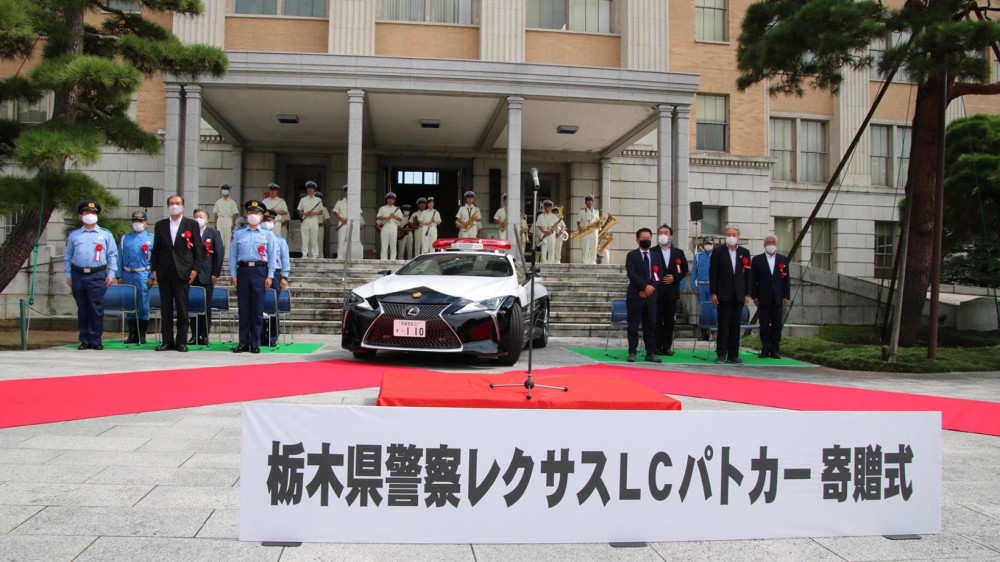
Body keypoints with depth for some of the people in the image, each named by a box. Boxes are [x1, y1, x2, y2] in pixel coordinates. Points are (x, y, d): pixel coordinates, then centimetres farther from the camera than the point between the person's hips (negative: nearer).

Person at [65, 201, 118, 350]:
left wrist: (111, 274, 0)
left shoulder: (106, 234, 9)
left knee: (97, 309, -4)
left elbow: (112, 255, 7)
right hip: (78, 275, 2)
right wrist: (68, 275, 8)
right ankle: (85, 340, 12)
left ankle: (96, 340, 2)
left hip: (98, 276, -2)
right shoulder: (74, 235, 14)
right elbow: (67, 256, 14)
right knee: (82, 309, 6)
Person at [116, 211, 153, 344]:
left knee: (143, 306, -2)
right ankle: (132, 334, 13)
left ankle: (142, 335, 6)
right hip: (127, 275, 3)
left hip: (143, 275, -3)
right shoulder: (125, 238, 12)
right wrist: (119, 276, 2)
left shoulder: (151, 238, 5)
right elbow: (120, 258, 10)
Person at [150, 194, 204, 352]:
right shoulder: (160, 225, 12)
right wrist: (154, 269, 5)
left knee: (182, 308, 0)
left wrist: (195, 269, -6)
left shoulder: (192, 224, 4)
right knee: (165, 308, 5)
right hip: (164, 272, 3)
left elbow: (198, 249, 2)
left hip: (182, 272, -3)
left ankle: (182, 341, 7)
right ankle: (167, 340, 12)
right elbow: (156, 249, 13)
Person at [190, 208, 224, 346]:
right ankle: (195, 335, 8)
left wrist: (216, 274, -6)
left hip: (207, 276, -2)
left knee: (206, 307, 1)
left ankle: (204, 336, 6)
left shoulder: (214, 233, 6)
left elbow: (220, 254, 0)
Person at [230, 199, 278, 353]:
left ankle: (255, 343, 6)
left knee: (257, 308, 0)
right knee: (243, 307, 2)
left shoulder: (267, 234, 8)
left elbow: (272, 256, 5)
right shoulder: (238, 233, 12)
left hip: (260, 271, -1)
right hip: (243, 270, 1)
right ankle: (243, 342, 9)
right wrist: (233, 274, 2)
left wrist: (270, 276, -2)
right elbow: (233, 255, 10)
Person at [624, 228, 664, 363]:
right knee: (633, 326, -1)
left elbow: (660, 276, 9)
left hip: (651, 295, 3)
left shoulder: (657, 256, 15)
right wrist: (645, 287, -17)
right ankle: (632, 353, 4)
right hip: (635, 295, -3)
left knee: (651, 326, 3)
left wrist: (651, 288, -6)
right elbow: (631, 274, -11)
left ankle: (651, 353, 8)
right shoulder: (632, 255, 3)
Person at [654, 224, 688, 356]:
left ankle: (667, 347, 10)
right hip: (657, 291, -3)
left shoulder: (679, 253, 11)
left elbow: (684, 270, 9)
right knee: (657, 319, -2)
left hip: (672, 291, 3)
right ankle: (657, 346, 3)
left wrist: (674, 278, -6)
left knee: (669, 320, 5)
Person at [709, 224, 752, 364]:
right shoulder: (718, 251, 2)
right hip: (724, 294, -3)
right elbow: (713, 273, -1)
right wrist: (713, 293, -7)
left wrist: (747, 294, 4)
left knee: (735, 325, 5)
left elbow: (747, 274, 9)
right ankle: (721, 354, 2)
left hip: (739, 295, 3)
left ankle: (733, 354, 11)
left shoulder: (745, 252, 10)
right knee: (723, 325, -3)